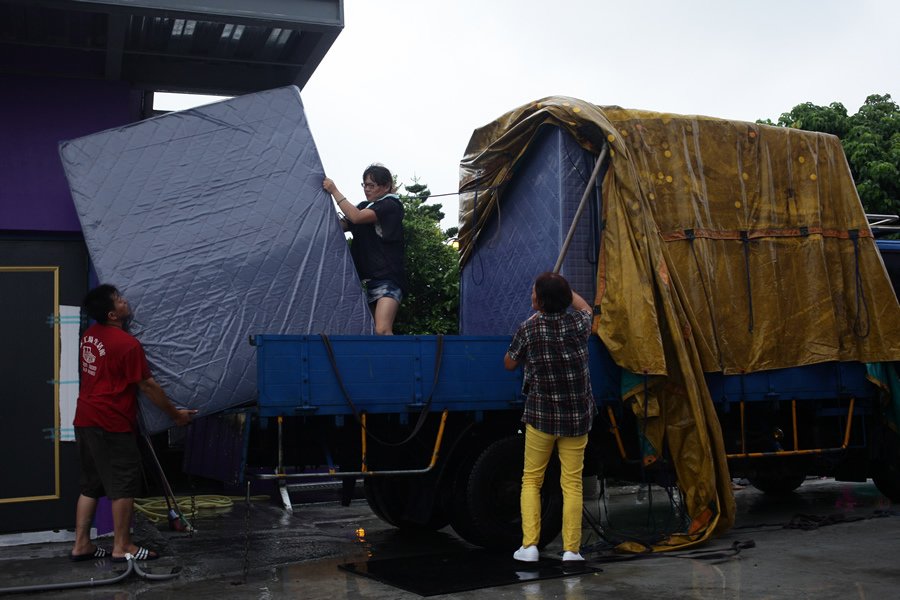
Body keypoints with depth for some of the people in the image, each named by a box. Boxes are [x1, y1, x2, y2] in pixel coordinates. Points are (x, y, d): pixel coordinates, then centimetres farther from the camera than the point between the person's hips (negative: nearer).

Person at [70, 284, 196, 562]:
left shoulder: (90, 335, 9)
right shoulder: (127, 343, -17)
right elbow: (148, 386, -13)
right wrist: (175, 413, -2)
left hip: (85, 420, 9)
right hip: (112, 424, -9)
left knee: (91, 484, 14)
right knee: (124, 485, 0)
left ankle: (81, 545, 17)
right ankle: (121, 547, 5)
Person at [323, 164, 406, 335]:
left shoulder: (391, 205, -6)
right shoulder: (364, 207, 18)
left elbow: (356, 217, -19)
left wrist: (334, 190, -12)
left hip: (387, 278, -8)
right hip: (367, 279, 8)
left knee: (382, 330, -23)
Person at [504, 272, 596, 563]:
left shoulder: (528, 329, -12)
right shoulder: (578, 323, -6)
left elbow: (509, 364, 5)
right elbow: (585, 307, 21)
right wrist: (562, 287, 31)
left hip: (540, 416, -2)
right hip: (577, 418, 2)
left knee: (531, 480, 12)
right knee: (572, 483, 6)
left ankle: (529, 545, 6)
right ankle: (571, 549, 6)